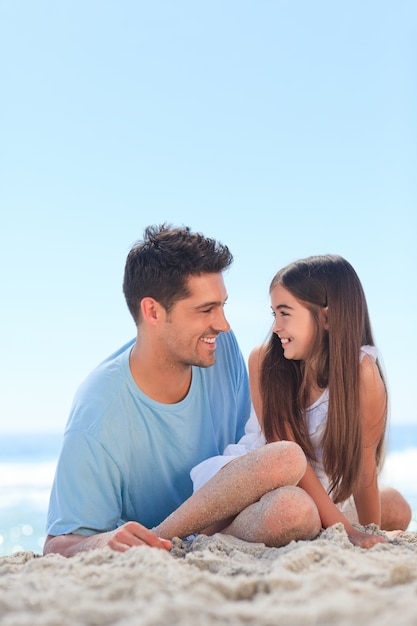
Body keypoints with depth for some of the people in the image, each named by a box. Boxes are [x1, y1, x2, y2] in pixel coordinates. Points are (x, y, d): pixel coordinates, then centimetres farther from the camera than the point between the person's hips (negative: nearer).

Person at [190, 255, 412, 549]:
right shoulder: (264, 360, -17)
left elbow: (363, 466, -15)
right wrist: (346, 530, -27)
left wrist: (370, 536, -14)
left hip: (324, 488, 4)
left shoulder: (361, 371, -19)